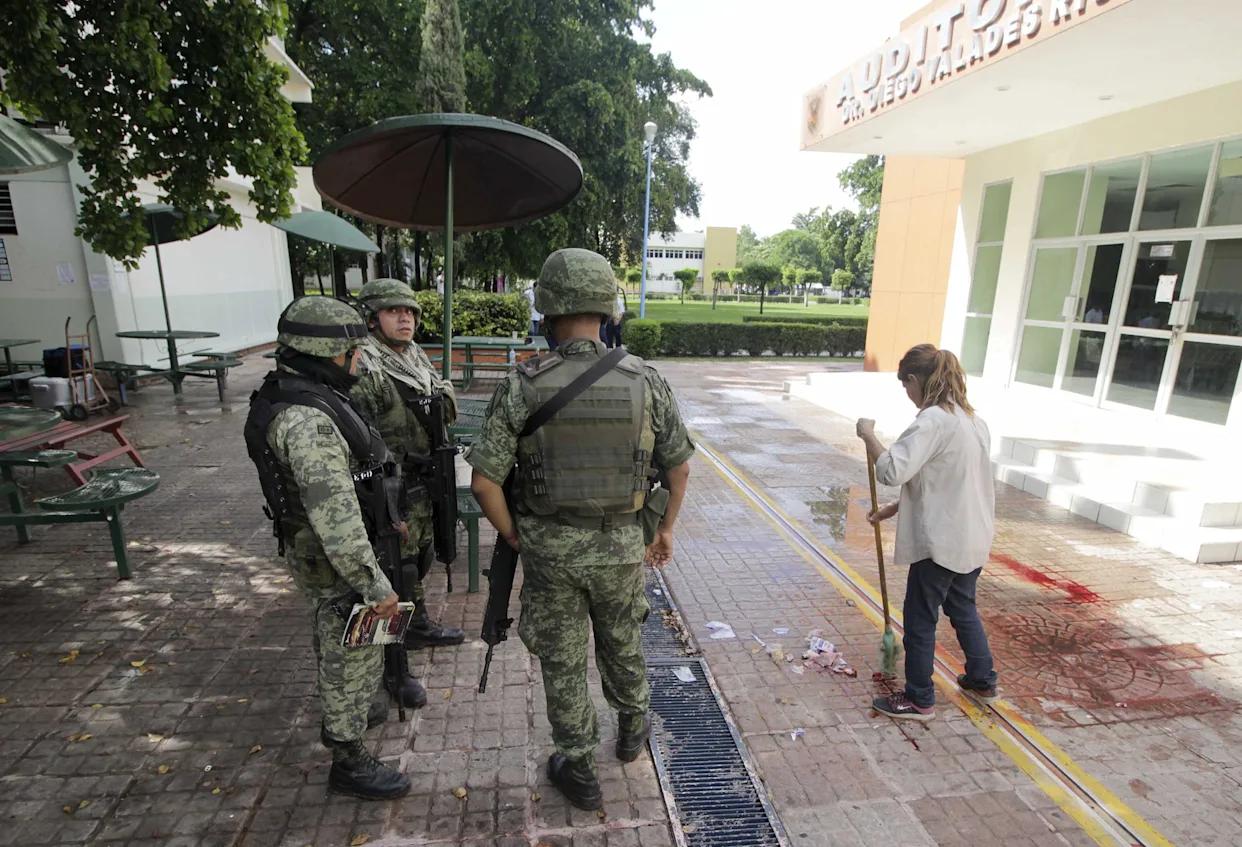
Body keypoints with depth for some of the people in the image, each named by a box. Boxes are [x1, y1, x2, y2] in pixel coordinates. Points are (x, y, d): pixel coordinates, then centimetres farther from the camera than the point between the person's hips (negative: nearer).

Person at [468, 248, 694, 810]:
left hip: (549, 549, -1)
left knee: (562, 662, 19)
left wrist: (512, 536, 2)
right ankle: (632, 729, 52)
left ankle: (578, 772, 37)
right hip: (621, 546, 2)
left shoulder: (521, 386, -16)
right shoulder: (646, 382, -12)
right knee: (621, 644, 27)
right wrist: (666, 528, 13)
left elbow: (485, 480, -16)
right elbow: (679, 468, -3)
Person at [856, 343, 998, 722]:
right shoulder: (972, 418, 10)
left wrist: (867, 434, -16)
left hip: (941, 542, -9)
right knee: (963, 608, 26)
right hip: (972, 538, 9)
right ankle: (983, 681, 42)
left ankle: (919, 700, 20)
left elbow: (892, 470, -31)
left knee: (920, 619, 6)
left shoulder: (932, 421, -21)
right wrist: (896, 508, 15)